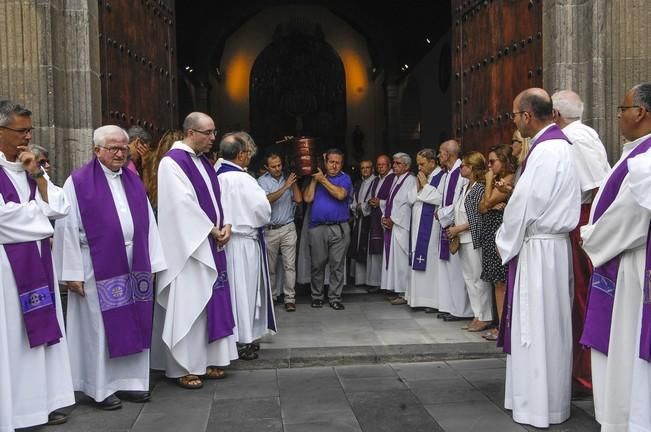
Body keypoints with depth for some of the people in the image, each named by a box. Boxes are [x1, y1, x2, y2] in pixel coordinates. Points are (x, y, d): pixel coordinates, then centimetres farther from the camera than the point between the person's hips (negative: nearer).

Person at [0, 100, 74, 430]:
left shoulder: (31, 168, 12)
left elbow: (59, 208, 3)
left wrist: (37, 175, -7)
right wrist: (40, 216, -6)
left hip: (37, 262, 7)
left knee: (40, 330, 11)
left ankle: (43, 401, 21)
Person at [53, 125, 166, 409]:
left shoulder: (133, 181, 10)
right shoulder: (78, 182, -6)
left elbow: (148, 224, 10)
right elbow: (68, 229, -9)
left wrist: (152, 264, 6)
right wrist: (73, 273, -12)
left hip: (134, 267, 5)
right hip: (98, 268, -5)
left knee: (133, 325, 9)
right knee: (100, 328, 3)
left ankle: (129, 381, 22)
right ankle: (101, 388, 15)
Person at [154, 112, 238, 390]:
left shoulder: (203, 161, 15)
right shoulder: (173, 161, -12)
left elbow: (216, 197, 15)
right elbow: (183, 204, -18)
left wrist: (226, 225, -1)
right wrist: (212, 230, -13)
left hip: (210, 244, 9)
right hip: (188, 246, -9)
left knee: (210, 301, 11)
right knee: (188, 304, -3)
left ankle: (206, 360, 20)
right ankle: (184, 367, 6)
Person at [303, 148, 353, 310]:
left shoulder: (345, 178, 4)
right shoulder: (316, 176, 10)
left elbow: (340, 194, -15)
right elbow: (307, 198, 0)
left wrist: (323, 180, -11)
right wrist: (314, 179, -4)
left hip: (339, 228, -1)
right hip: (317, 227, 1)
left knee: (337, 264, 1)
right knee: (317, 264, 6)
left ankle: (334, 297, 10)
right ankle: (317, 296, 18)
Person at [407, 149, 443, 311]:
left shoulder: (442, 177, -8)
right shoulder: (421, 177, 17)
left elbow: (441, 198, -20)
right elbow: (411, 199, 15)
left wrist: (425, 185, -12)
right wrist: (418, 186, -1)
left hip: (431, 226, -8)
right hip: (418, 225, 8)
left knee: (430, 260, -8)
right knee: (418, 260, 9)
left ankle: (433, 300, -2)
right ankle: (419, 297, 16)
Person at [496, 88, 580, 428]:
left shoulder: (545, 150, -18)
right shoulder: (557, 144, 13)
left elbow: (526, 203, -19)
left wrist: (505, 242, -6)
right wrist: (511, 240, 14)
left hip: (538, 247, -10)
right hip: (548, 243, 10)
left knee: (537, 326, -1)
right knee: (546, 325, 15)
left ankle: (539, 405, 10)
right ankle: (545, 397, 27)